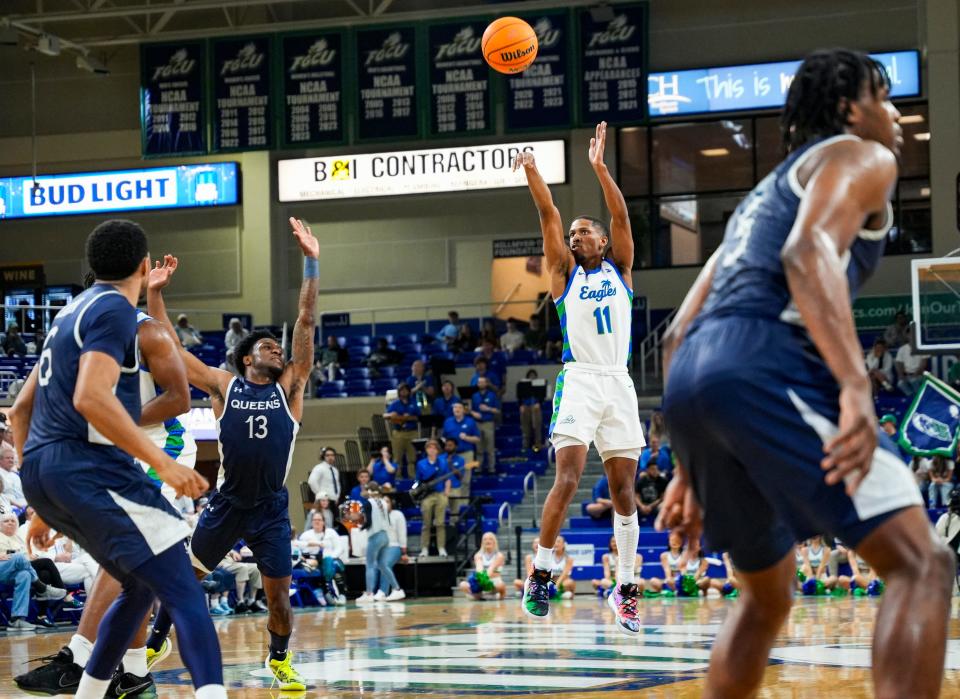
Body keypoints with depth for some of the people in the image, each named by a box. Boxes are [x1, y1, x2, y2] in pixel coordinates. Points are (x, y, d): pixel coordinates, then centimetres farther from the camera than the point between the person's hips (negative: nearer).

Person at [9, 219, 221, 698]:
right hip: (87, 466, -9)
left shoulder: (72, 312, 23)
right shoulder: (115, 309, -5)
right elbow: (91, 397, -21)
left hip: (41, 468, 9)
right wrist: (163, 462, -23)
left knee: (141, 586, 22)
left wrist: (41, 502, 29)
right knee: (183, 593, -14)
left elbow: (20, 411, 26)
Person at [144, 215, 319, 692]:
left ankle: (279, 658, 24)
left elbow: (307, 323, -5)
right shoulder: (223, 385, 1)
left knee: (278, 592, -1)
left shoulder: (289, 386, 3)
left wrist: (311, 263, -11)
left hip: (271, 507, 0)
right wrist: (155, 293, -9)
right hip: (227, 503, 0)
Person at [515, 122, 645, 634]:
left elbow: (621, 216, 2)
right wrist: (532, 171, -11)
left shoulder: (619, 270, 15)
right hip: (579, 381, -2)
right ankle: (539, 575, -8)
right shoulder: (565, 273, 12)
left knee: (624, 489, 3)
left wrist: (599, 166, -6)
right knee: (567, 479, -15)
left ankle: (626, 587, 8)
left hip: (620, 385, 2)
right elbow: (549, 216, 0)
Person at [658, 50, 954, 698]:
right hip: (764, 365, -9)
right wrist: (857, 386, -25)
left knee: (767, 599, 24)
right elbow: (810, 250, -13)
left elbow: (679, 335, 30)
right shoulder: (861, 157, 10)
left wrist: (689, 468, 31)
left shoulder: (764, 195, 36)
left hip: (693, 376, 9)